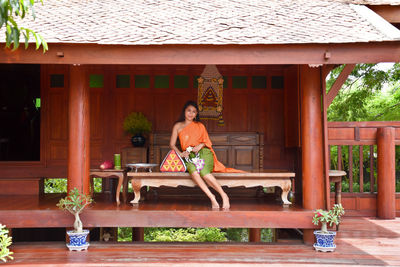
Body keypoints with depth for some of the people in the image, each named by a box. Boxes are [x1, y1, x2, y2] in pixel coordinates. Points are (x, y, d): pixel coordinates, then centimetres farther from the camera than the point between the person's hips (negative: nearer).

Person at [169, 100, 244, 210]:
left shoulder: (200, 126, 18)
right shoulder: (178, 126, 16)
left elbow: (207, 142, 15)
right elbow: (172, 144, 11)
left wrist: (200, 145, -8)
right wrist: (180, 153, -8)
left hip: (203, 152, 0)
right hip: (189, 156, 0)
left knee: (204, 173, -33)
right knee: (193, 171, -37)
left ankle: (224, 195, -21)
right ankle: (211, 197, -35)